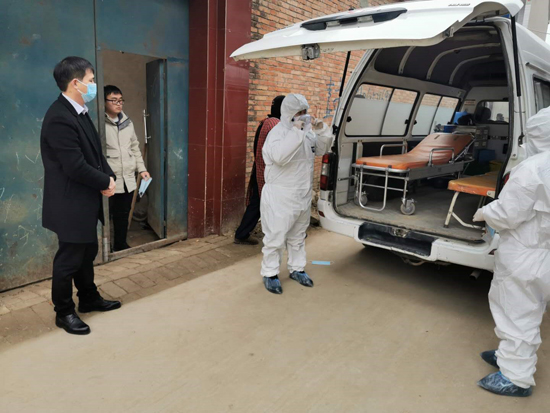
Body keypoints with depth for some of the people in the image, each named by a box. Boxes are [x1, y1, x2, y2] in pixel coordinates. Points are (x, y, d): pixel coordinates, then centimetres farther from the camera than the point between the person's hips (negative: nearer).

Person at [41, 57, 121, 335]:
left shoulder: (79, 112, 9)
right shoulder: (59, 118, -23)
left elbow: (95, 152, 13)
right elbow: (75, 167, -26)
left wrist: (109, 177, -4)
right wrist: (106, 182, -12)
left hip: (85, 201, 9)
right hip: (71, 204, -9)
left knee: (87, 253, 20)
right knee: (69, 259, 6)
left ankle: (89, 298, 37)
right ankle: (64, 312, 24)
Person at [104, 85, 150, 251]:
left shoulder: (127, 122, 12)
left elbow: (135, 148, 17)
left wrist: (142, 169, 12)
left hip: (128, 178, 5)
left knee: (123, 214, 15)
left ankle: (121, 245, 29)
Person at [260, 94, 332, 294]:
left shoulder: (307, 132, 7)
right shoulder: (278, 132, -16)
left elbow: (322, 149, 15)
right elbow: (279, 156, -34)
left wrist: (322, 130, -2)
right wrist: (296, 132, -33)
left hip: (303, 195, 8)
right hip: (280, 196, -8)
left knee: (298, 236, 20)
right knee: (276, 237, 1)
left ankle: (297, 269, 35)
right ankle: (270, 274, 17)